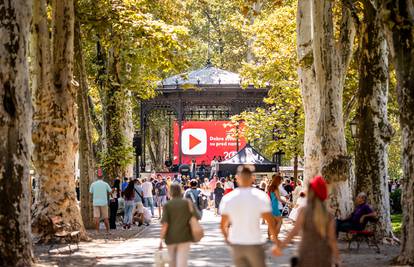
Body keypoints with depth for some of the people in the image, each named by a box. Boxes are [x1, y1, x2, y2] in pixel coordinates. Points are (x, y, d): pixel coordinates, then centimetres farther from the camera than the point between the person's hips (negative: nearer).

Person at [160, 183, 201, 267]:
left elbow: (165, 224, -12)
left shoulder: (167, 205, -5)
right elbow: (196, 218, 0)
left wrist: (161, 240, -10)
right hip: (184, 237, -1)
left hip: (171, 238, 1)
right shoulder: (188, 203, -1)